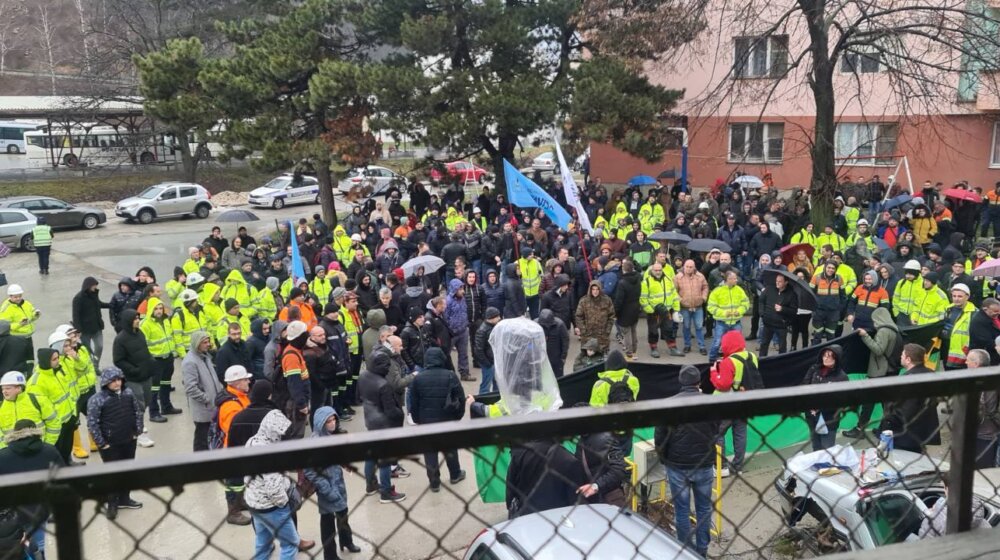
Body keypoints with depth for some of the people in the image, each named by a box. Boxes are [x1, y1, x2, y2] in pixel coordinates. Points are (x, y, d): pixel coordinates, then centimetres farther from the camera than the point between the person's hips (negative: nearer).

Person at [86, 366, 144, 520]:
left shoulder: (128, 393, -2)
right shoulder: (97, 399, -18)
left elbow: (138, 412, 9)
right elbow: (92, 423, -16)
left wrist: (137, 431, 5)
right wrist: (101, 443, -14)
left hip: (129, 441, 5)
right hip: (110, 444, -5)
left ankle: (124, 499, 35)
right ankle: (112, 504, 21)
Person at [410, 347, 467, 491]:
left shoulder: (418, 378, -8)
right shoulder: (450, 376, -11)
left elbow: (414, 402, -3)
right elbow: (460, 398, -8)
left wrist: (417, 419, 10)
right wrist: (458, 415, 6)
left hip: (426, 421, 0)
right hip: (448, 420, 0)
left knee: (430, 452, 10)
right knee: (450, 448, 21)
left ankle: (434, 483, 16)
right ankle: (455, 475, 36)